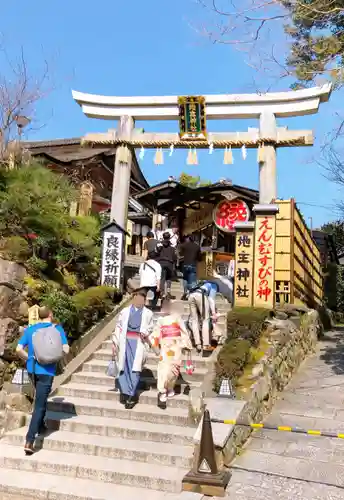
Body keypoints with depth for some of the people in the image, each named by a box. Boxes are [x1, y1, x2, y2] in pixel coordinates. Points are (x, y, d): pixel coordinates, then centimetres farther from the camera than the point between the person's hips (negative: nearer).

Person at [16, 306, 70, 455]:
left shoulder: (29, 329, 4)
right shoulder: (57, 328, -5)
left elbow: (19, 349, -3)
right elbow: (65, 349, -11)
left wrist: (29, 359, 13)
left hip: (32, 369, 5)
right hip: (46, 370, -4)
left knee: (40, 399, 28)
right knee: (39, 405, -1)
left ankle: (40, 426, 38)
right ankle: (29, 441, -6)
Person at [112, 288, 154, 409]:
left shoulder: (148, 313, 9)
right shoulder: (125, 311, 9)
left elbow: (150, 328, 9)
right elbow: (118, 327, 7)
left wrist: (145, 333, -13)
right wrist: (115, 343, 1)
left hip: (138, 343, -1)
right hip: (125, 341, 1)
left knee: (135, 369, -5)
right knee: (123, 368, 1)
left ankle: (131, 395, 1)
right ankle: (125, 393, 11)